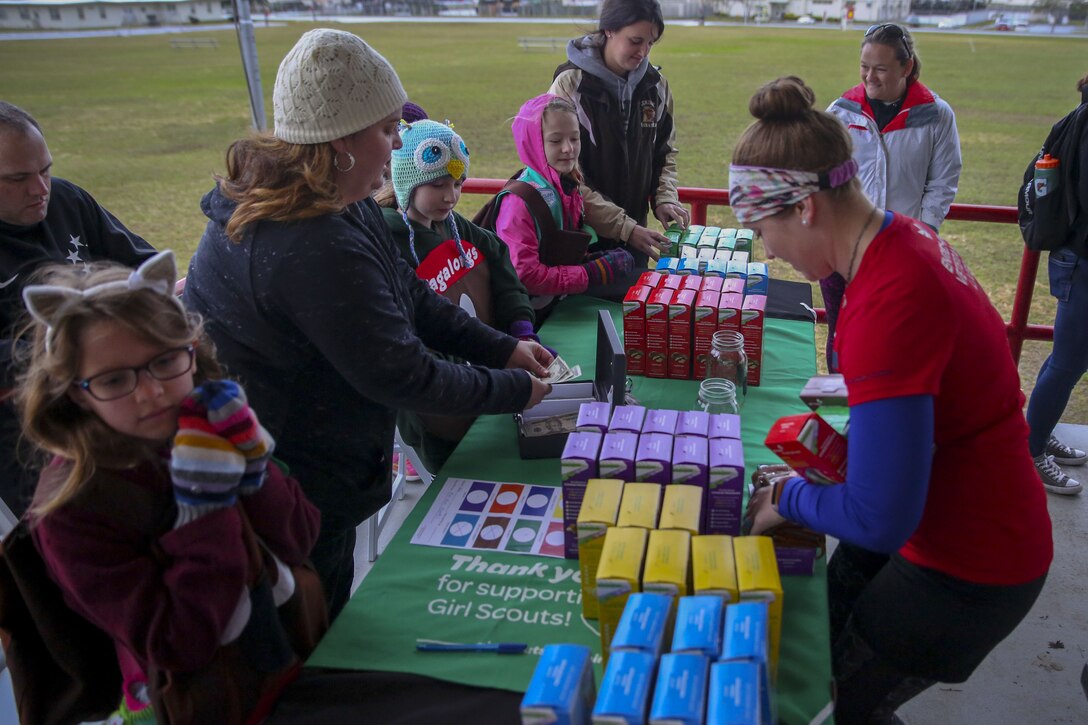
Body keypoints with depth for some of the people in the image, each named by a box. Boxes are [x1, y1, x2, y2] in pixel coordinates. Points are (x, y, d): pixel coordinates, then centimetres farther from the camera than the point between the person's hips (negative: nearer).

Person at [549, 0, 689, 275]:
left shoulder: (656, 85, 1)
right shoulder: (571, 85, -14)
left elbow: (665, 151, 13)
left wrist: (665, 198, -7)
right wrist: (624, 227, -23)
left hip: (634, 229, 4)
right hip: (583, 232, -4)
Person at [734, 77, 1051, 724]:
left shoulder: (888, 305, -34)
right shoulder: (903, 235, -4)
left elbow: (878, 520, -31)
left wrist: (790, 498, -13)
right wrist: (846, 447, 3)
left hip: (968, 572, -8)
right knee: (825, 611, 22)